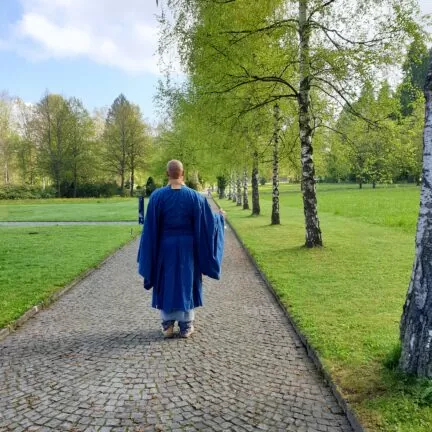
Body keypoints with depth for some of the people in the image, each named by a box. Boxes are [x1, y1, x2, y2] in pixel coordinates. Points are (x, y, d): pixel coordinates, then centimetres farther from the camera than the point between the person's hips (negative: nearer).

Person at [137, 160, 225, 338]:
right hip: (187, 246, 0)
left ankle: (168, 325, 16)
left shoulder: (157, 196, -11)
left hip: (165, 246, 0)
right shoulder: (195, 196, -9)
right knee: (187, 283, 10)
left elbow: (150, 227, -9)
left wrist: (149, 253, 2)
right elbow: (208, 221, -2)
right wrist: (220, 216, 21)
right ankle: (186, 326, 15)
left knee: (166, 284, 12)